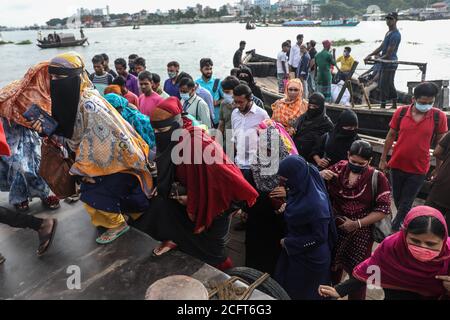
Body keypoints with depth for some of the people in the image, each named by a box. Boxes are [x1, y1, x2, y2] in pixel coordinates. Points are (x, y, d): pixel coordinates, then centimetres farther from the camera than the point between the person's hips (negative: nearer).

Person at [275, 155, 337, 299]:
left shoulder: (315, 203, -33)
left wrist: (289, 243, -17)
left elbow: (319, 237, -23)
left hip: (310, 258, -7)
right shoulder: (302, 188, -10)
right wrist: (286, 208, -4)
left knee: (301, 292, 16)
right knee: (285, 287, 24)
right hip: (295, 250, 7)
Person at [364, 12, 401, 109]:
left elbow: (388, 54, -19)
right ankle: (394, 105, 24)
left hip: (389, 64, -10)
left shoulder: (395, 35, -16)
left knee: (384, 85, -8)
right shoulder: (389, 32, 17)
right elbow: (381, 47, 18)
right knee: (390, 85, 15)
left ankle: (383, 106, -4)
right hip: (386, 63, 10)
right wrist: (370, 55, 9)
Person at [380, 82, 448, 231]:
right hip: (397, 165, 2)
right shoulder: (401, 112, -7)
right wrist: (383, 159, 5)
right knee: (397, 199, 19)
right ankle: (403, 221, 42)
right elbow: (391, 136, 3)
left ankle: (395, 229, 19)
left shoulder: (439, 116, -10)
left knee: (405, 203, 4)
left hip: (419, 169, -2)